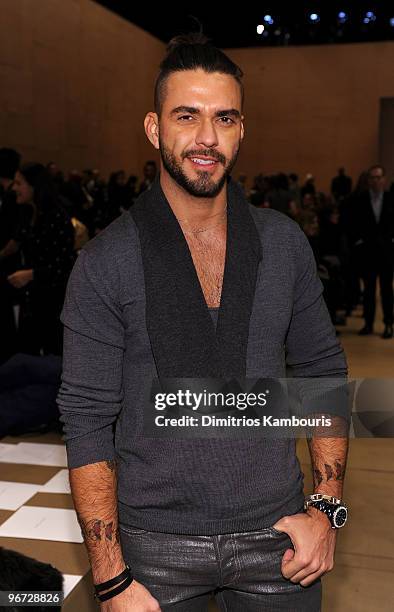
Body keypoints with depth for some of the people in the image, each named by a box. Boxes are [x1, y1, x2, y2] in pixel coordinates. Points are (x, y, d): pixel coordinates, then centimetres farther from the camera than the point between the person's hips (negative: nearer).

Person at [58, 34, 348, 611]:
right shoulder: (106, 262, -11)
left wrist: (326, 508, -2)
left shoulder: (284, 243, -2)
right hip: (156, 544, -2)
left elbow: (322, 371, 5)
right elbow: (87, 422, -9)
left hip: (272, 537, 3)